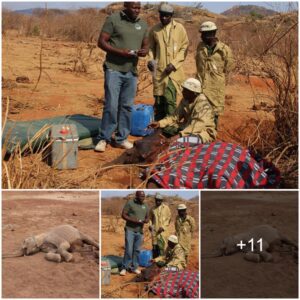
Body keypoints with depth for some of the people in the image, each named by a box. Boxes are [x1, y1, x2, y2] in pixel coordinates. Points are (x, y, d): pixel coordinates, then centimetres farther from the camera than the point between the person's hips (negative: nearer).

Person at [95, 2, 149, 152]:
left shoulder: (143, 24, 10)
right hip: (114, 69, -5)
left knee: (127, 106, 8)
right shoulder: (113, 19, -5)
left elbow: (145, 45, 18)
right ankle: (104, 138, 4)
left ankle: (121, 138, 17)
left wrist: (144, 52, -7)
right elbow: (101, 42, -8)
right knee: (111, 105, -7)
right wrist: (120, 52, -20)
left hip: (132, 71, 5)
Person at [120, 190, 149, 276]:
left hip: (140, 231, 5)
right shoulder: (130, 203, -4)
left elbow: (147, 217, 18)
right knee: (128, 250, -7)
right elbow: (123, 215, -6)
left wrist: (146, 220, -7)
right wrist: (134, 220, -17)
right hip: (130, 230, -4)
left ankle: (134, 267, 15)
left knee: (137, 250, 6)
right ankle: (124, 268, 2)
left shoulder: (145, 206, 11)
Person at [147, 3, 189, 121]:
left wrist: (174, 63, -11)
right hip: (159, 70, 2)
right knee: (159, 100, 6)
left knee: (169, 98, -13)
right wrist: (151, 60, -5)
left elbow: (184, 48, 0)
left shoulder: (179, 28, 0)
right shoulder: (154, 29, 5)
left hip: (174, 70, -2)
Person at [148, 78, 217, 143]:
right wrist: (159, 123, -10)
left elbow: (197, 126, -36)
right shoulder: (185, 101, -1)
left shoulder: (203, 104, -25)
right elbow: (175, 116, 4)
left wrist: (180, 135, -47)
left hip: (204, 131, -8)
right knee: (166, 129, -6)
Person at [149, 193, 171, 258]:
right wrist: (150, 225, 1)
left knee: (162, 246, -10)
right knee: (154, 246, 8)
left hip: (163, 231, -4)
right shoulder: (153, 209, 10)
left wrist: (163, 227, -13)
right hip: (154, 231, 4)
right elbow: (151, 218, 20)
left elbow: (168, 219, -3)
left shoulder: (166, 208, -1)